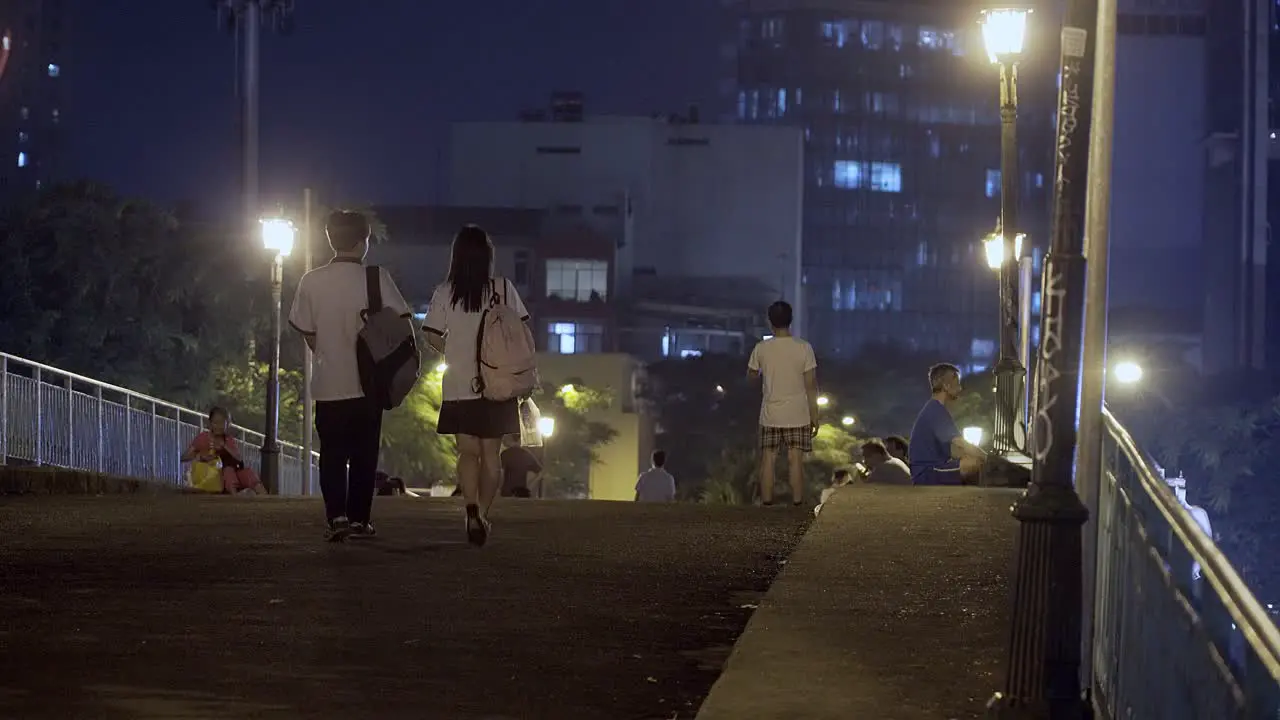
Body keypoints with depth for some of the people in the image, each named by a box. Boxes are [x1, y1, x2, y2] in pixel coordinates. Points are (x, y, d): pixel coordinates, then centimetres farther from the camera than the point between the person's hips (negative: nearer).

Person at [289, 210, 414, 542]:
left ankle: (336, 516, -9)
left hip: (328, 384, 1)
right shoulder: (375, 278, -8)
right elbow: (401, 320, -7)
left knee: (332, 454, 6)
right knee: (363, 453, 10)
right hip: (368, 383, -1)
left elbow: (306, 331, 5)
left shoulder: (311, 281, -2)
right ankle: (359, 518, 11)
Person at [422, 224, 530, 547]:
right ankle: (483, 515, 15)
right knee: (491, 454, 12)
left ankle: (472, 512, -20)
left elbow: (432, 335, -3)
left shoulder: (445, 293, -3)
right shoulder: (504, 289, -3)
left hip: (459, 387, 0)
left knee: (468, 453, 1)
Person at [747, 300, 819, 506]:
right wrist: (814, 416, 1)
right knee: (795, 462, 2)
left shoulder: (761, 348, -5)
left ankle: (767, 505, 7)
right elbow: (811, 385, -6)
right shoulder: (804, 348, -9)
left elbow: (751, 375, 12)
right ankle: (797, 505, 2)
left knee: (767, 461, 7)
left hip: (770, 416, 1)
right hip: (798, 416, -1)